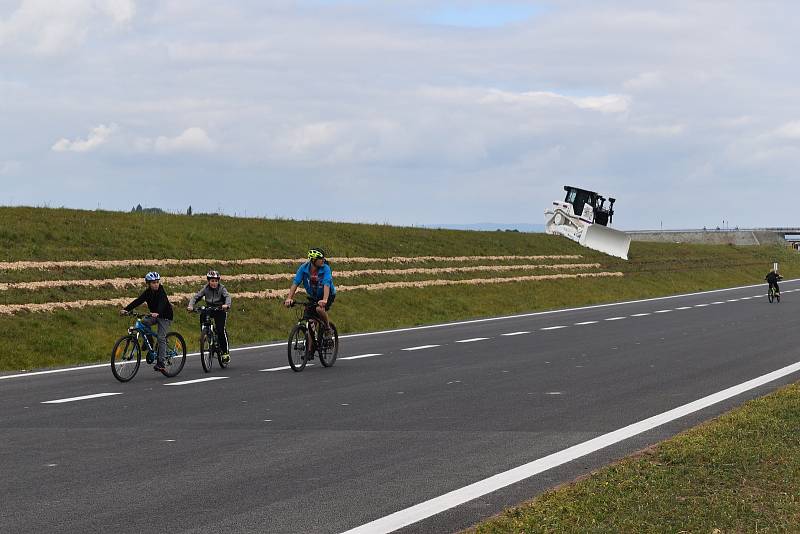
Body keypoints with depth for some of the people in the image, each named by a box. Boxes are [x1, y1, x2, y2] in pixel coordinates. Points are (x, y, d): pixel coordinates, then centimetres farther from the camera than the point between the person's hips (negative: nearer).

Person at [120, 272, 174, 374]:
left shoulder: (161, 293, -20)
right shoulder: (147, 292, -5)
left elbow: (162, 303, -37)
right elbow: (137, 301, -14)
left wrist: (157, 313, -57)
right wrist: (126, 309, -28)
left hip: (165, 316, -6)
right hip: (153, 315, 6)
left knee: (161, 338, -15)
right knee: (143, 322, -22)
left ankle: (160, 363, -16)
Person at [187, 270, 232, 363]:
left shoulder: (221, 288, -9)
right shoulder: (205, 288, -2)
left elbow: (227, 296, -24)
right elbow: (196, 297, -8)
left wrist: (226, 305, -46)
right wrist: (190, 305, -27)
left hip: (220, 310, -3)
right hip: (209, 310, 3)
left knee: (221, 329, -16)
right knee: (202, 315, -30)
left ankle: (225, 352, -8)